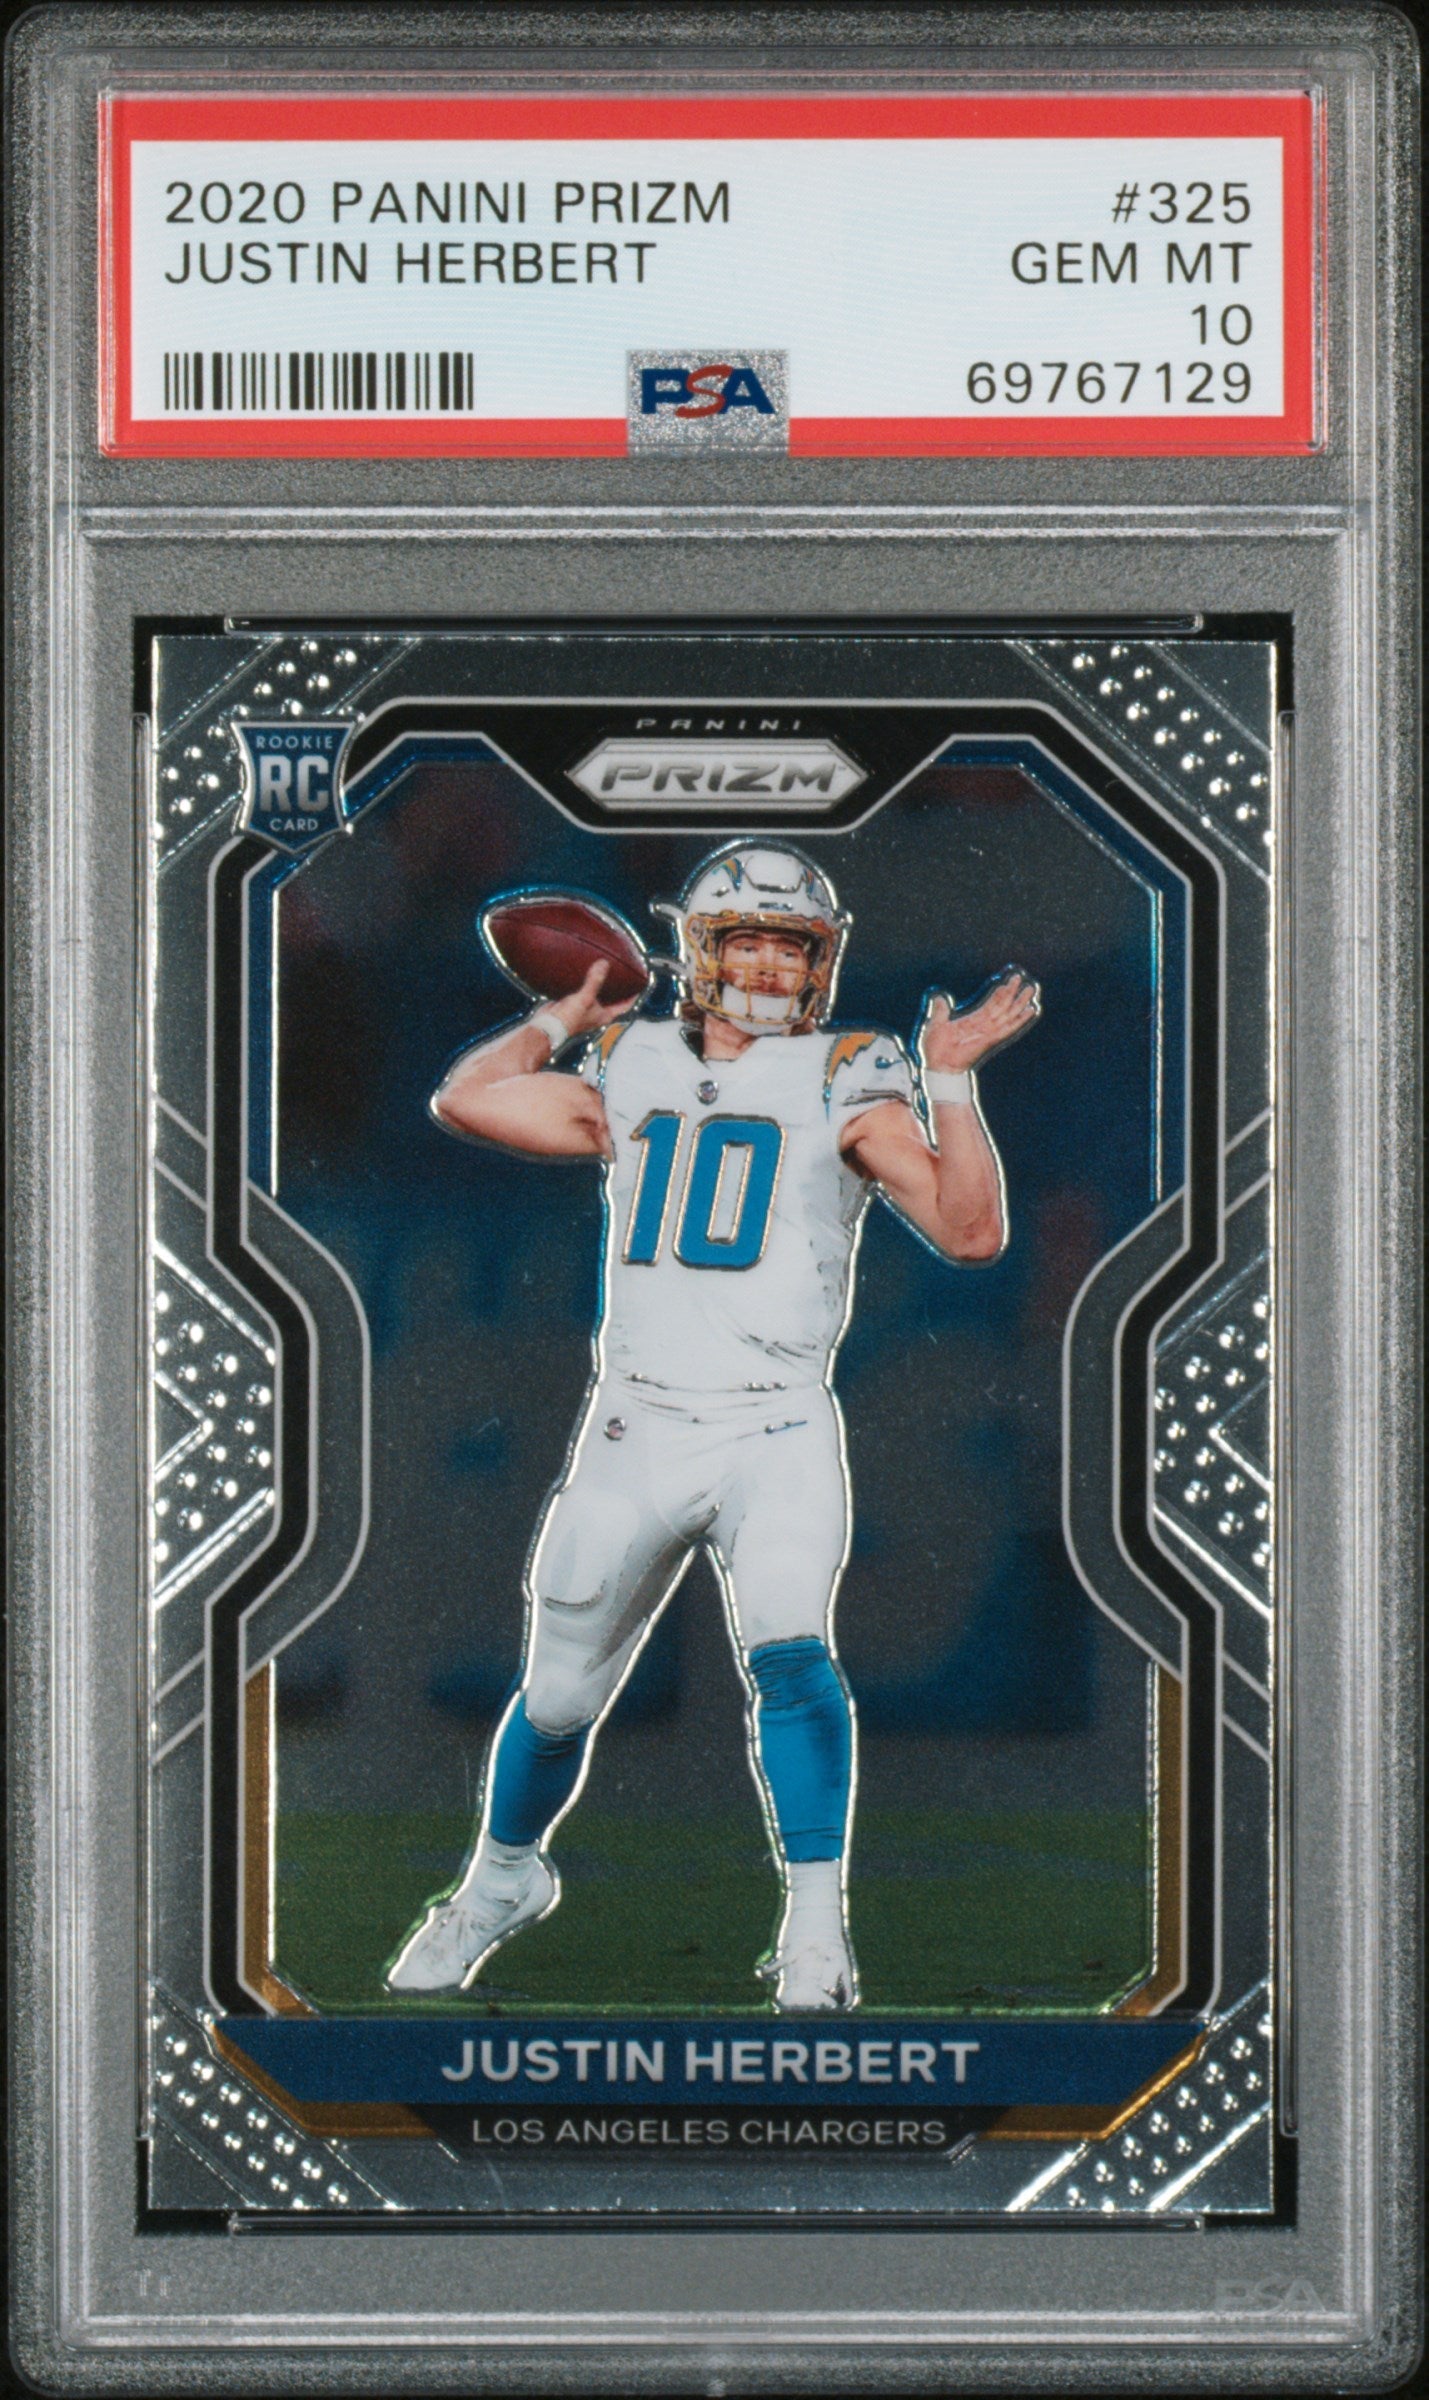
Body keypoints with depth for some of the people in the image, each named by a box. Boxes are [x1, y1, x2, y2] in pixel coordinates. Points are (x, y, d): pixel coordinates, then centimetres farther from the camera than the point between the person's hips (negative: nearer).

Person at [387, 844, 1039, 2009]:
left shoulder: (845, 1085, 2)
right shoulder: (633, 1074, 12)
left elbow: (972, 1230, -7)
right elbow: (466, 1099, 13)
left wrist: (951, 1086, -15)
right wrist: (566, 1019, 17)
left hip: (776, 1432, -3)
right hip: (634, 1430, 3)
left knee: (789, 1653, -25)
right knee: (558, 1694, 12)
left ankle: (816, 1925, -15)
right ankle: (505, 1876, 38)